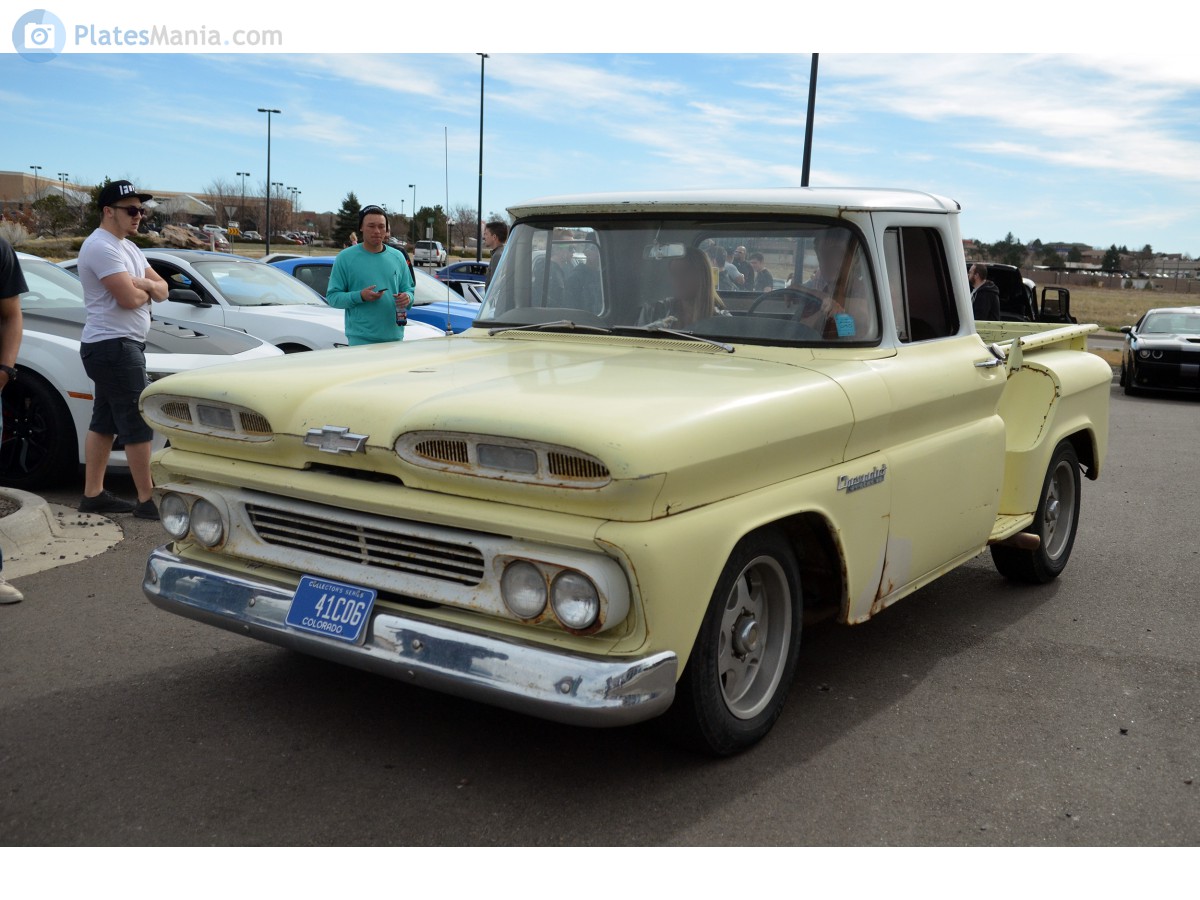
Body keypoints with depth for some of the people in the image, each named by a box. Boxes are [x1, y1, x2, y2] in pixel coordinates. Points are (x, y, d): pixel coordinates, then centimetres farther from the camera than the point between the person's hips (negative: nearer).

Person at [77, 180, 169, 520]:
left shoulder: (127, 247, 17)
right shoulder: (102, 247, -14)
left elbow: (162, 289, 13)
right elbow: (129, 298, -23)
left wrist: (143, 284, -9)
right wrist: (147, 289, -1)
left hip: (113, 347, 10)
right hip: (114, 345, -10)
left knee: (104, 422, 12)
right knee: (138, 424, -9)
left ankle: (93, 494, 19)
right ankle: (147, 501, -5)